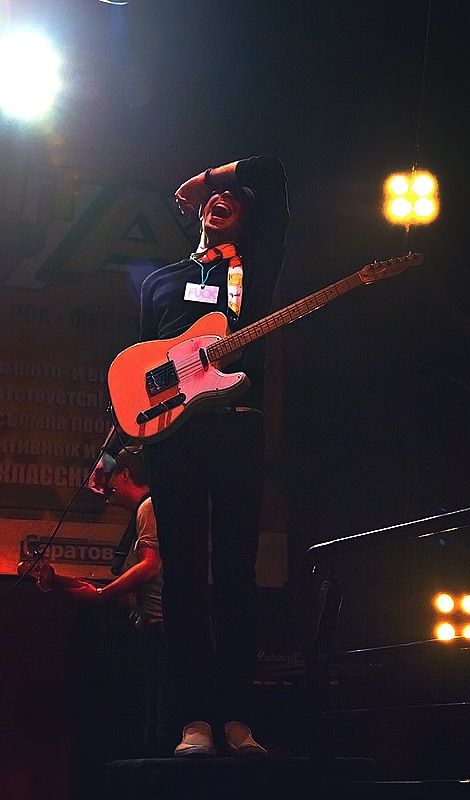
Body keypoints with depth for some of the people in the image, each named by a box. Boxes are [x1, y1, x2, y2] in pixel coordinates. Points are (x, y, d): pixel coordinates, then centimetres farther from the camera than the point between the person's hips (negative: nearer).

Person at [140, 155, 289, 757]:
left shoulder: (255, 265, 19)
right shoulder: (159, 282, 27)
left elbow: (270, 173, 13)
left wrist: (201, 181, 23)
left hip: (237, 425, -2)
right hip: (169, 429, 2)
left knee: (236, 569, -6)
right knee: (184, 568, -5)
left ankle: (235, 717, -7)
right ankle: (195, 719, -7)